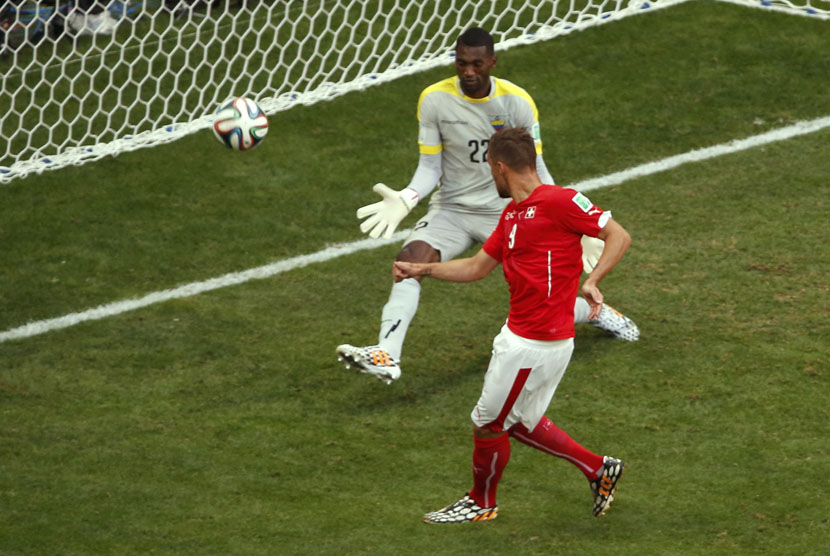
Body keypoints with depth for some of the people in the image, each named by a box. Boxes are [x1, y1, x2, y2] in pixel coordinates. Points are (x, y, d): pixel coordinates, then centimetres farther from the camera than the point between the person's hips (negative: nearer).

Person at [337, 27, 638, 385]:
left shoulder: (518, 103, -11)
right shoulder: (434, 100, -10)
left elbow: (535, 170, -1)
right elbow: (430, 168, -3)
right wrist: (405, 200, -21)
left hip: (506, 211, -1)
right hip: (451, 209, 1)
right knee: (409, 260, -29)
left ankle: (597, 311, 34)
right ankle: (386, 355, -36)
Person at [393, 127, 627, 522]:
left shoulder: (559, 201, -16)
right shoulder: (511, 214, 12)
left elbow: (618, 236, -15)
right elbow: (477, 267, 20)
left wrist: (591, 281, -26)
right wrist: (423, 269, 14)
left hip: (535, 344, -9)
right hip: (518, 336, 9)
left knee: (489, 424, 6)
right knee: (520, 423, 19)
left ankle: (481, 502, 28)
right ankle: (598, 469, 28)